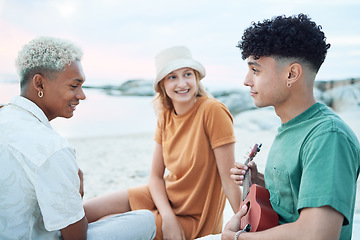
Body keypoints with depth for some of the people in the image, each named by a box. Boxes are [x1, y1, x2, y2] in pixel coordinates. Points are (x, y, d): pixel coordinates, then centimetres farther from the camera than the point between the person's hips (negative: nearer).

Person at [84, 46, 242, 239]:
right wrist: (168, 217, -15)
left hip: (194, 217, -5)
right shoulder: (165, 115, -2)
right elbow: (155, 176, -1)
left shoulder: (212, 111, -22)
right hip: (163, 197, 6)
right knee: (84, 213, -2)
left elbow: (229, 179, -21)